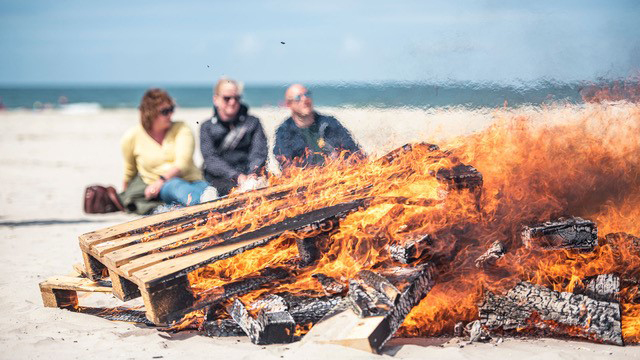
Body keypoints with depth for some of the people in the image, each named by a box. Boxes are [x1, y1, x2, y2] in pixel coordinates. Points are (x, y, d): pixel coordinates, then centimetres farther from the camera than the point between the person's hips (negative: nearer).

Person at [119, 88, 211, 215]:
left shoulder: (181, 129, 6)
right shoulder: (132, 137, 6)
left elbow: (183, 163, -9)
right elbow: (130, 170, 24)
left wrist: (162, 180, -22)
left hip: (192, 181, 2)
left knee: (203, 187, -34)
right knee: (176, 185, -38)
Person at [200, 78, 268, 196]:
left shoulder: (253, 123, 21)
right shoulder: (207, 127, 17)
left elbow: (259, 154, 6)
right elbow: (211, 159, 0)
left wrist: (252, 175, -18)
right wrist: (237, 177, -18)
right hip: (220, 177, -1)